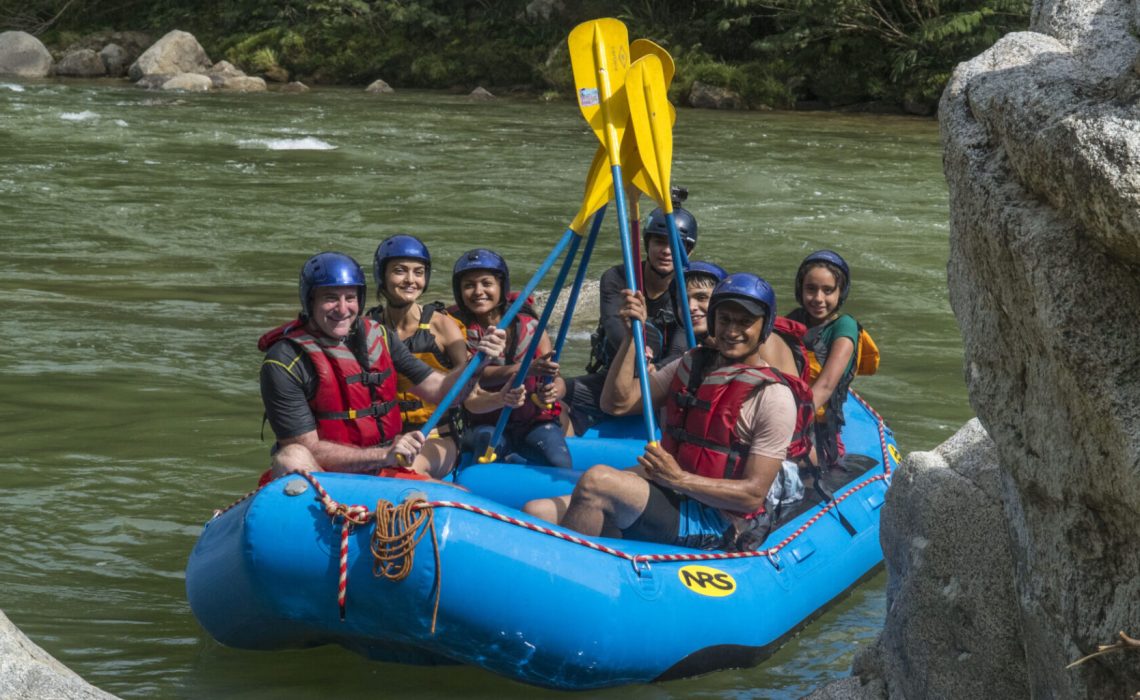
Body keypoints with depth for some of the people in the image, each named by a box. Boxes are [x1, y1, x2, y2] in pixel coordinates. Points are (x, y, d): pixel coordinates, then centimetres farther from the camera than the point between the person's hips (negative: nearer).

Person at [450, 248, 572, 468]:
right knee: (487, 438, -36)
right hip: (487, 423, -1)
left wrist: (553, 391, -32)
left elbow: (558, 381, -6)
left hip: (536, 420, 1)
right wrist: (528, 368, -36)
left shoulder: (529, 327, 0)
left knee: (561, 466, -26)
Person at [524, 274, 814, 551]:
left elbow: (753, 495, -11)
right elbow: (618, 403, 13)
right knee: (538, 512, -13)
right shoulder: (692, 364, 16)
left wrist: (678, 479, -20)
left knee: (597, 480, -30)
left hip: (716, 526, -7)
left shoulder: (774, 397, -6)